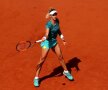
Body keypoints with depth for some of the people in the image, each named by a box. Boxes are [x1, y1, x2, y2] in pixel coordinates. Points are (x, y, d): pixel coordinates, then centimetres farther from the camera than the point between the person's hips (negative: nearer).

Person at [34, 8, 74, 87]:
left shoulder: (57, 21, -5)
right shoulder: (49, 24, -26)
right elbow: (47, 34, -40)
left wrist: (62, 37, 5)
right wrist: (45, 38, -60)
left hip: (54, 41, 7)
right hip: (47, 42, -7)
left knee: (60, 57, 15)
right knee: (42, 60, -6)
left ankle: (66, 71, 37)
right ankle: (36, 78, 6)